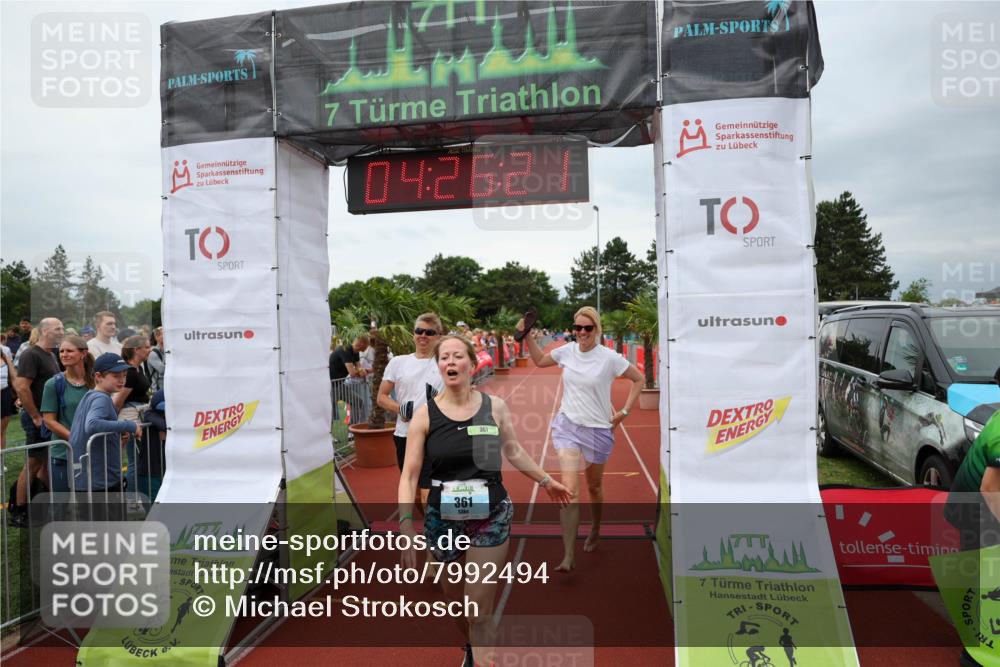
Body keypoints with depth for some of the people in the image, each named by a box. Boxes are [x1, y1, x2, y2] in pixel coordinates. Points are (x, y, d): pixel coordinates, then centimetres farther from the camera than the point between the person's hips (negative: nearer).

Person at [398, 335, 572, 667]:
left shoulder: (494, 406, -4)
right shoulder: (425, 414, -8)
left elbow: (513, 450, 12)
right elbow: (409, 474, -9)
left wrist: (545, 481, 21)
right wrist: (406, 523, -20)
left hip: (491, 516, -1)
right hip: (443, 519, 1)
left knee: (480, 610, -4)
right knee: (455, 600, 19)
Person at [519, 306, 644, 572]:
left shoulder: (609, 358, -12)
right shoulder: (567, 351, -3)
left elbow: (638, 379, 1)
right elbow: (539, 360, 16)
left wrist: (624, 412, -4)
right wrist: (527, 335, 4)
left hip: (598, 430, -1)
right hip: (567, 426, 1)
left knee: (594, 487, 18)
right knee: (569, 490, -12)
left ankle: (595, 531, 47)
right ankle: (569, 555, -7)